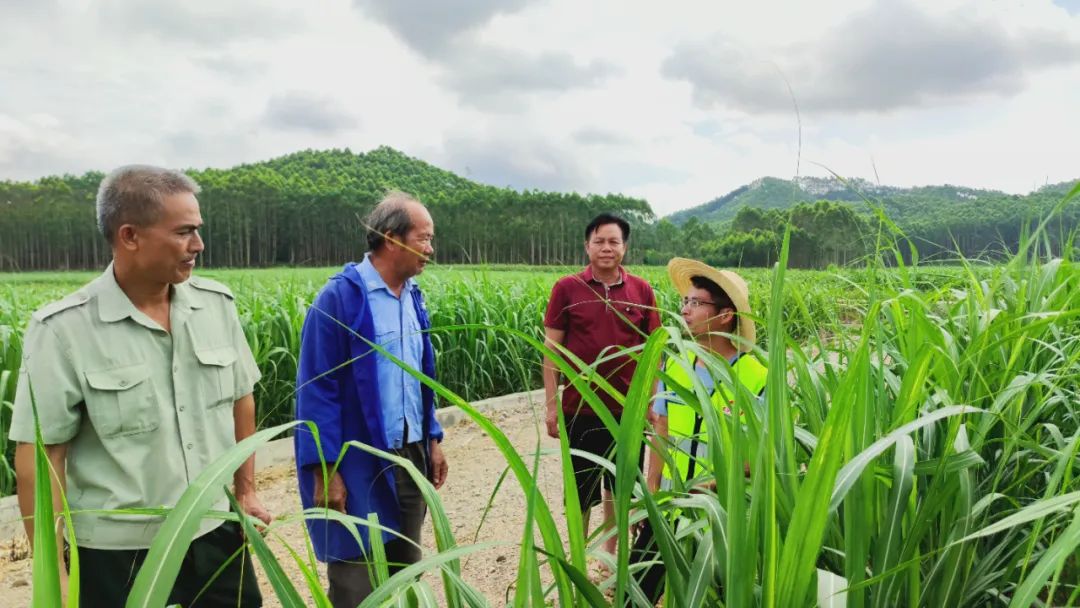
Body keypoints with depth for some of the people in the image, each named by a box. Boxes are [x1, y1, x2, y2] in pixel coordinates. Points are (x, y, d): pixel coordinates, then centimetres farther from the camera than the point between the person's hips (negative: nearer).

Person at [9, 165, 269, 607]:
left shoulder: (216, 304, -1)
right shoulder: (63, 330, -13)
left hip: (217, 533, 4)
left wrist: (246, 491, 13)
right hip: (117, 553, -4)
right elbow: (39, 455, -11)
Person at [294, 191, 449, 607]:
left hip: (409, 457, 7)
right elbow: (317, 389, -15)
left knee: (405, 573, 18)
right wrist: (325, 470, -17)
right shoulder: (340, 297, -15)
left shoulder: (412, 296, 8)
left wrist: (432, 439, 15)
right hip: (357, 464, -7)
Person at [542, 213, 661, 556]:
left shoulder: (642, 290, 1)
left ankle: (610, 553, 33)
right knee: (581, 489, 10)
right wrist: (551, 404, -6)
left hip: (628, 409, 2)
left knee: (619, 486, 16)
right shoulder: (567, 289, -4)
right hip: (581, 409, -2)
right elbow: (552, 348, -3)